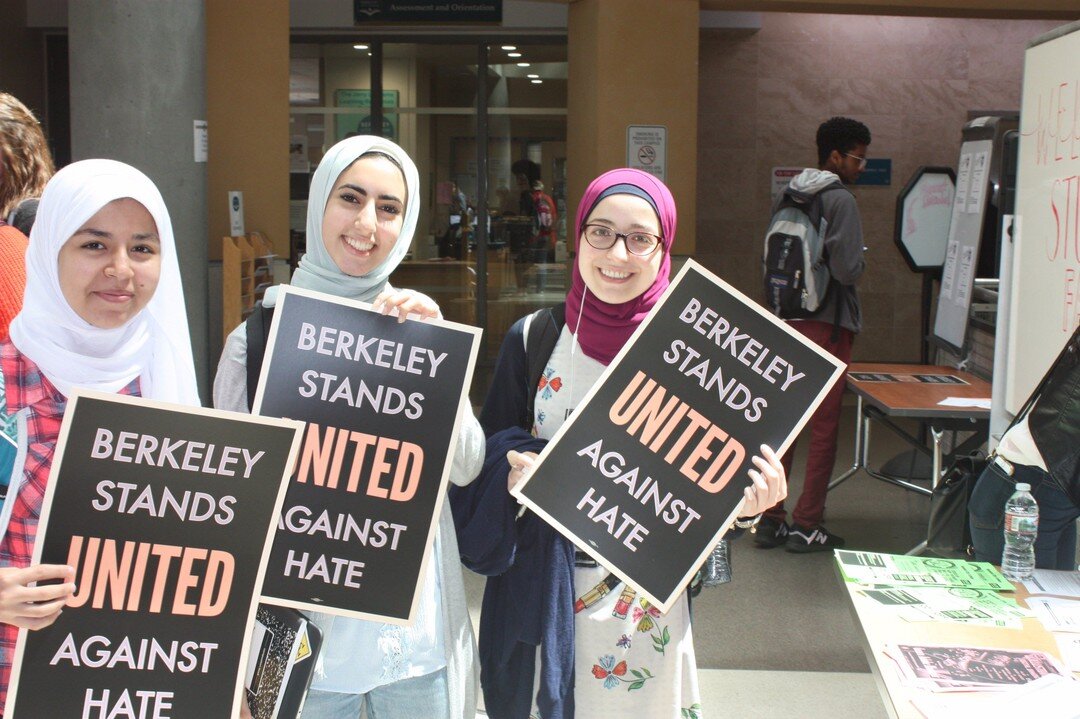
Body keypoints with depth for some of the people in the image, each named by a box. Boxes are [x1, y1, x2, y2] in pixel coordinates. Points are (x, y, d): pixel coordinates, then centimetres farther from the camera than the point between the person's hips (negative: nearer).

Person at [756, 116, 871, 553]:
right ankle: (806, 526, 6)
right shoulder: (840, 200, -13)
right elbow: (848, 269, -18)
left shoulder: (786, 198, 10)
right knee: (824, 426, 1)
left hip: (786, 321, 7)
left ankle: (770, 520, 17)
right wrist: (860, 260, 1)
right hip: (827, 324, -7)